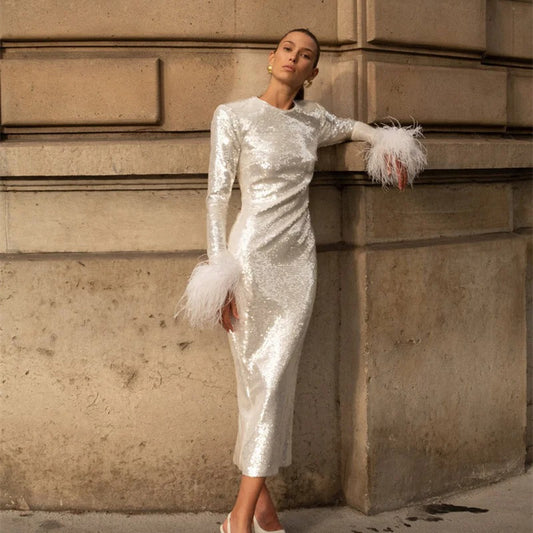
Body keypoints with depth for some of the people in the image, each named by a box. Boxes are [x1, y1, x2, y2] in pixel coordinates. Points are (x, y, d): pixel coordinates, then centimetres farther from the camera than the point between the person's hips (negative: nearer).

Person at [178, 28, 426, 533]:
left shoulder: (313, 119, 11)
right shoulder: (234, 115, -3)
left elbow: (351, 126, 34)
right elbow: (217, 195, -6)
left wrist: (386, 142, 14)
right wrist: (218, 272, -12)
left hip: (299, 260, 4)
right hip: (252, 255, -4)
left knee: (275, 381, 1)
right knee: (255, 379, -2)